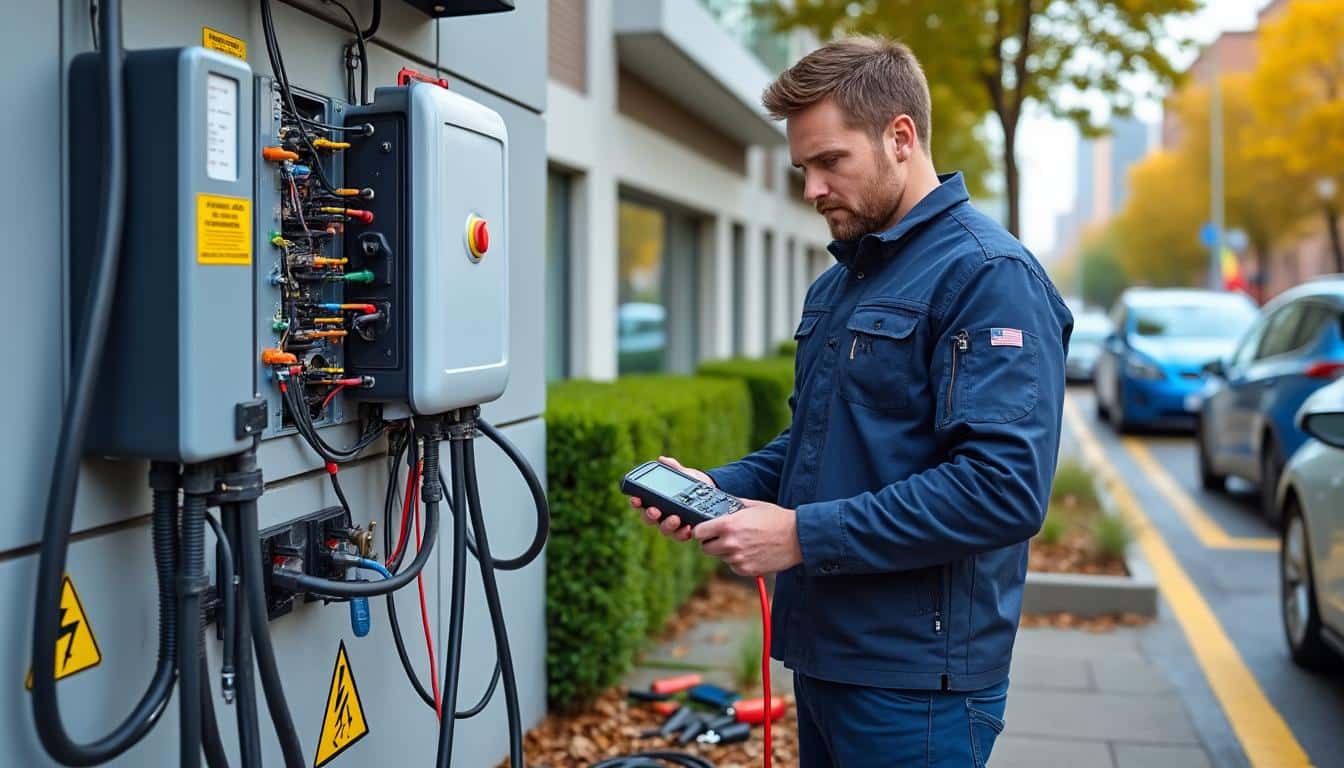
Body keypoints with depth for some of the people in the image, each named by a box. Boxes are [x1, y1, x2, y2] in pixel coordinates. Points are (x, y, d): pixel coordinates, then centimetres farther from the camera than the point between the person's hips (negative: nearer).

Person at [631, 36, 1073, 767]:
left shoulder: (989, 276, -16)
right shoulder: (836, 284, 12)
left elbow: (1004, 488, -25)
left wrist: (802, 534, -24)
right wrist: (721, 487, 2)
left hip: (913, 680, -8)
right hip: (823, 654, 8)